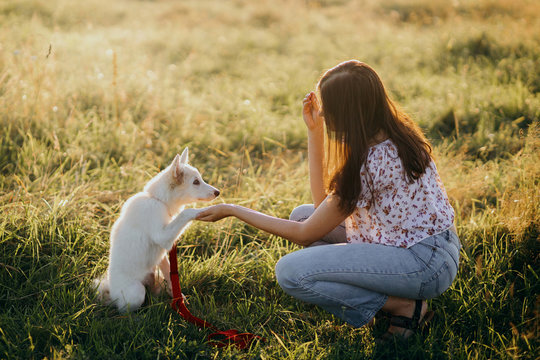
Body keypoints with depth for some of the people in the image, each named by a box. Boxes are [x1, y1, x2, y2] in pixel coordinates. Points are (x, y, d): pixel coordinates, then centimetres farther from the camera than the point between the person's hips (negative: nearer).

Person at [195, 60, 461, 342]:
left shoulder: (370, 164, -25)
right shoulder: (394, 134, 2)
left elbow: (304, 234, -14)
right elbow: (323, 203, 6)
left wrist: (232, 210, -7)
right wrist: (314, 132, 3)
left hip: (425, 265, -10)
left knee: (290, 271, -18)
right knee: (302, 213, 12)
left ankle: (404, 307, -8)